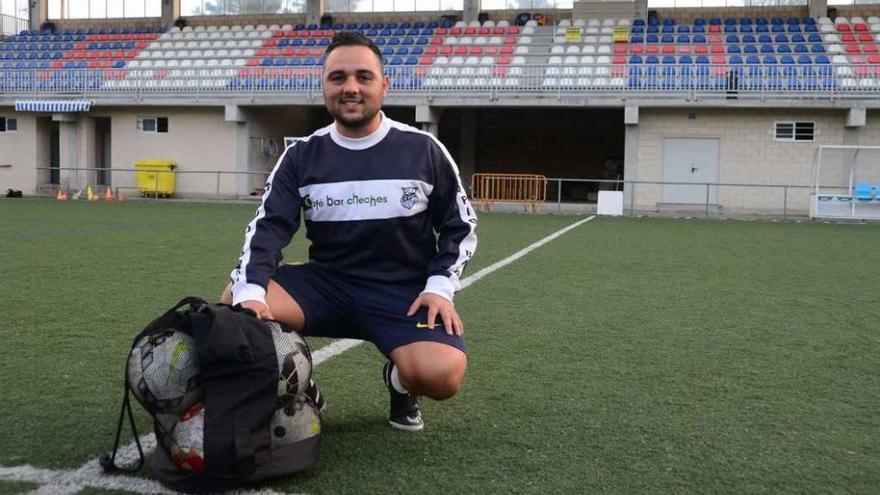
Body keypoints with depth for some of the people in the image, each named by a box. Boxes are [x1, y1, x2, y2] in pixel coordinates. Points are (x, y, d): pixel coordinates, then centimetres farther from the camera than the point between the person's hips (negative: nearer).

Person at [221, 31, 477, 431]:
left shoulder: (424, 150, -2)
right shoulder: (301, 156, 2)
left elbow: (459, 227, 6)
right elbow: (268, 228, -4)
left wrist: (440, 287, -9)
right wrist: (250, 291, -23)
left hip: (404, 291, -2)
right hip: (326, 283, 2)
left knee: (442, 375, -31)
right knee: (234, 303, -25)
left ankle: (400, 381, 8)